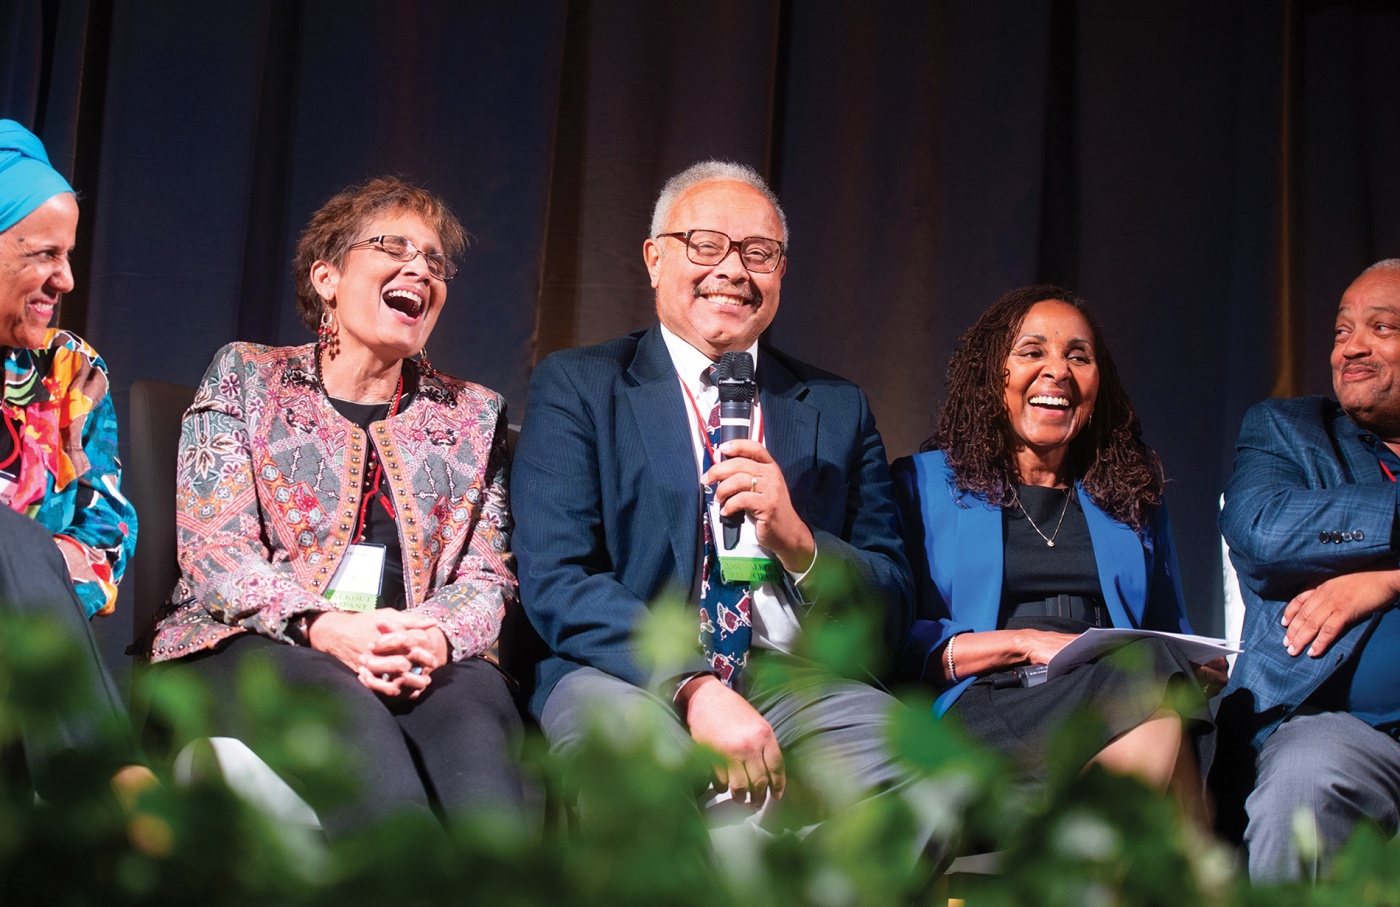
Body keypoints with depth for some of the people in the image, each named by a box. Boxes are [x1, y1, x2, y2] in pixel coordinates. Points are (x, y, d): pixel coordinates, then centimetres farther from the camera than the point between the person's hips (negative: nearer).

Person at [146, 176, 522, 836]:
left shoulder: (473, 414, 20)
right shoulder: (245, 376, 12)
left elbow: (486, 572, 10)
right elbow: (214, 544, -1)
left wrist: (439, 635, -15)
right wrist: (325, 627, -20)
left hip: (424, 661, 2)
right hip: (251, 645, -2)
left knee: (478, 695, -35)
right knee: (342, 703, -38)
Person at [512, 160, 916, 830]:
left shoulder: (837, 410, 18)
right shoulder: (574, 386, 8)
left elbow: (889, 611, 12)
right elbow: (554, 579, -6)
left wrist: (797, 542, -10)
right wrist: (693, 687, -22)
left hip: (794, 682, 3)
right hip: (630, 678, -3)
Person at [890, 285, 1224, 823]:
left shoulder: (1134, 501, 27)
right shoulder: (923, 483, 14)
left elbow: (1174, 639, 25)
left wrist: (1204, 666, 0)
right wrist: (1022, 643, -10)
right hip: (984, 710, -4)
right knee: (1155, 708, -36)